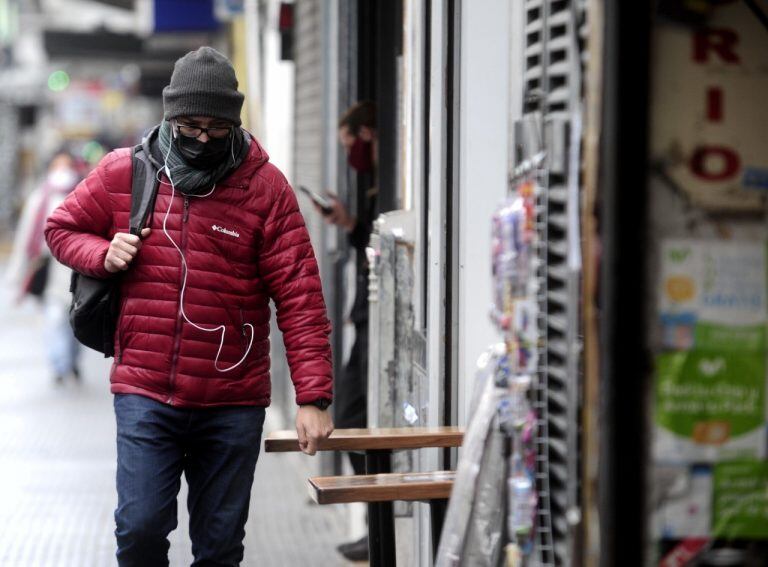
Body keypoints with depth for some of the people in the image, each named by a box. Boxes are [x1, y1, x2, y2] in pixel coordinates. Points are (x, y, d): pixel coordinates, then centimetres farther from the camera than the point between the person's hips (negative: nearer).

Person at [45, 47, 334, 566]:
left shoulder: (266, 186, -4)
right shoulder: (124, 172, 1)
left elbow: (300, 296, -8)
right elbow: (63, 229, 16)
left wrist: (313, 397, -15)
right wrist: (104, 254, -7)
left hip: (234, 404, 0)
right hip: (144, 393, 1)